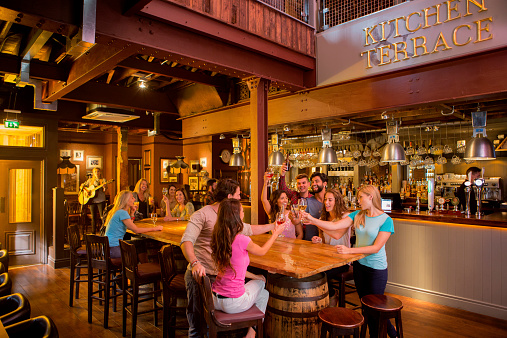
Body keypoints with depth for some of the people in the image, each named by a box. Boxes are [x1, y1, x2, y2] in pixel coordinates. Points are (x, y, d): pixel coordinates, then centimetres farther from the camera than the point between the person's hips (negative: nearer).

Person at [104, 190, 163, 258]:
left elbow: (130, 227, 19)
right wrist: (154, 228, -14)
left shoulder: (119, 212, 12)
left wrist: (132, 213, 9)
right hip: (113, 249, -9)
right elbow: (136, 230, -20)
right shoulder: (122, 213, -18)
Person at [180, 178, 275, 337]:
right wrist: (194, 263, -38)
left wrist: (273, 225, 30)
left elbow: (250, 229, 27)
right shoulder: (202, 214, -11)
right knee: (197, 323, 0)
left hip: (219, 275, 6)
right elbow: (186, 241, -22)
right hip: (199, 275, -6)